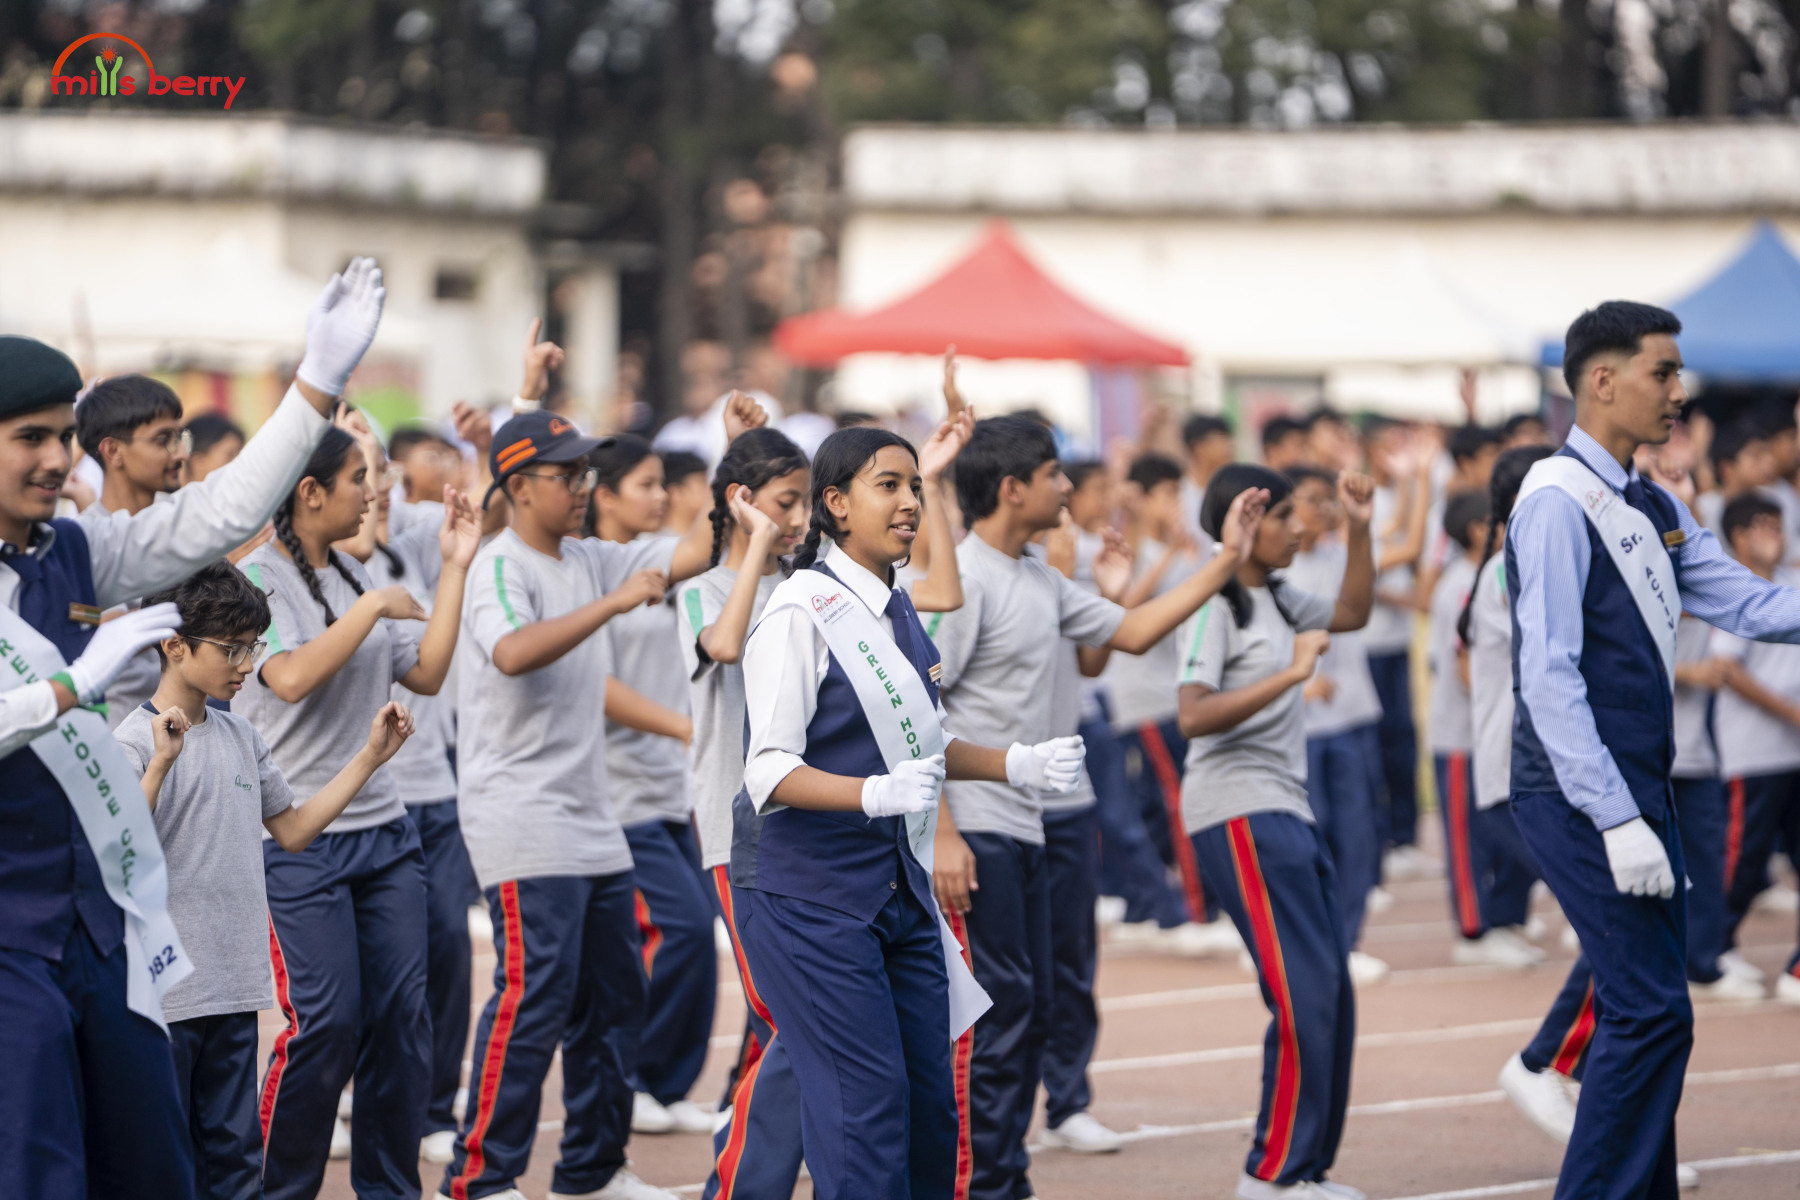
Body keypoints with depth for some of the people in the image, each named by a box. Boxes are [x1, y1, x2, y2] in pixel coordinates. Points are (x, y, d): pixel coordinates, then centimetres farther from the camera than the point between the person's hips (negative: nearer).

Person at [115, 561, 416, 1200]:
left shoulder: (239, 735, 11)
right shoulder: (137, 740, -11)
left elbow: (292, 829, 19)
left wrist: (371, 756, 16)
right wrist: (160, 765, -31)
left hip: (234, 987, 7)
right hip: (162, 988, -7)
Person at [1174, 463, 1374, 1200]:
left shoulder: (1277, 599, 15)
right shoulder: (1214, 608, -11)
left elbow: (1352, 612, 27)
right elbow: (1194, 717, -22)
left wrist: (1358, 529, 14)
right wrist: (1290, 674, -29)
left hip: (1287, 809, 10)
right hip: (1238, 814, -10)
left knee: (1332, 994, 8)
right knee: (1304, 995, -13)